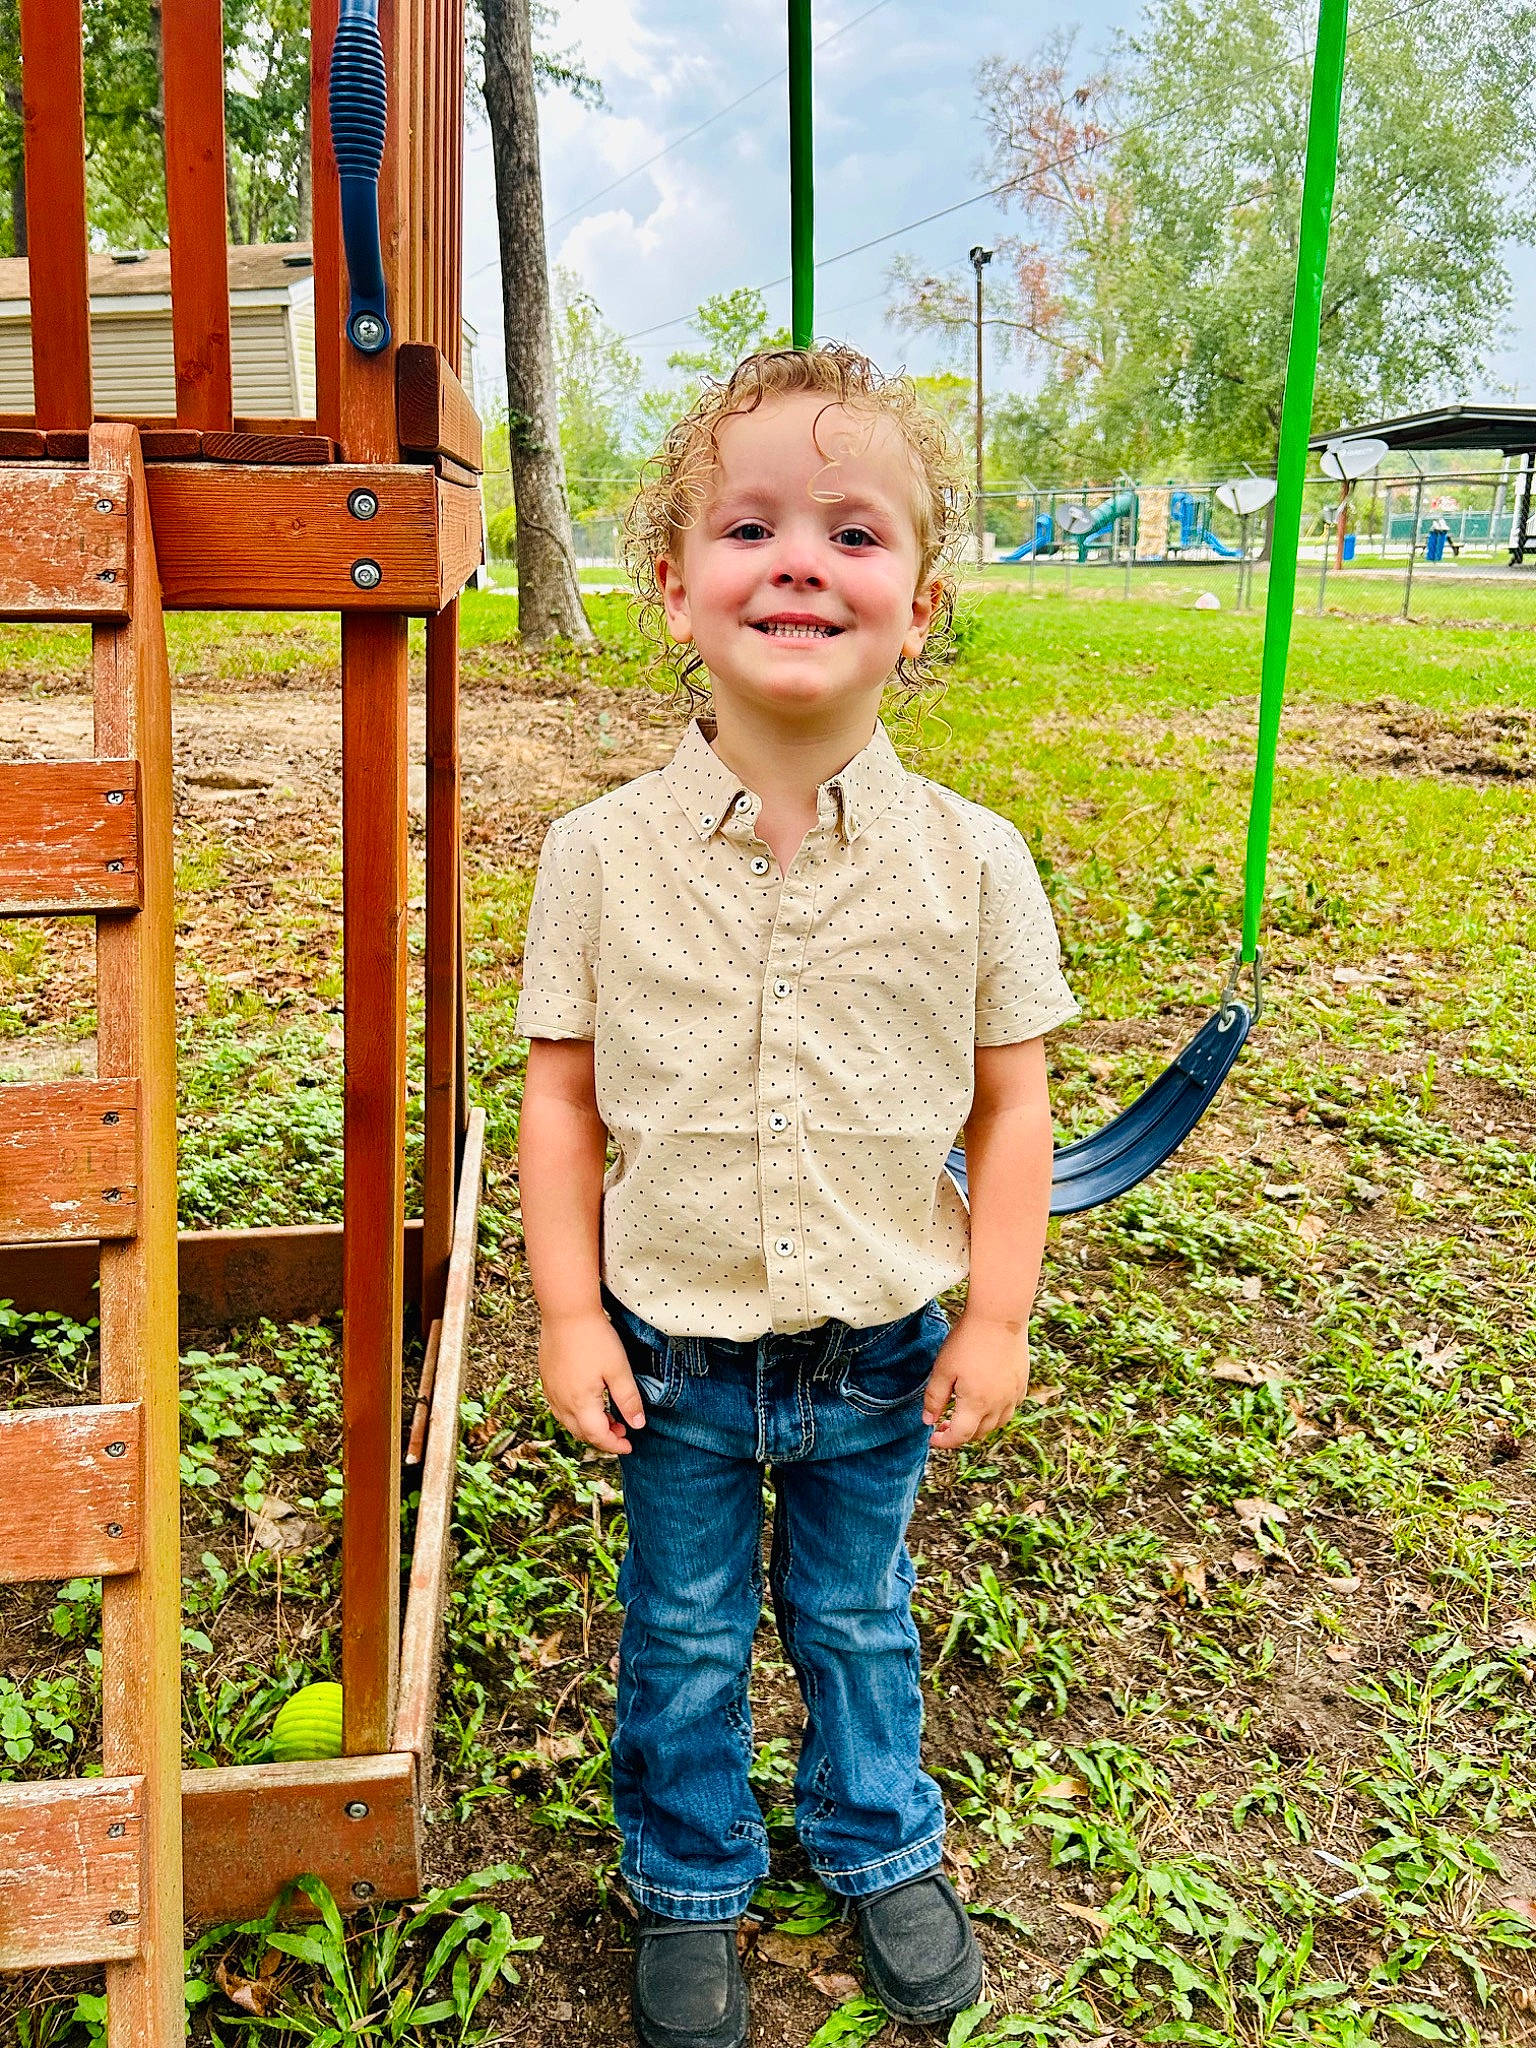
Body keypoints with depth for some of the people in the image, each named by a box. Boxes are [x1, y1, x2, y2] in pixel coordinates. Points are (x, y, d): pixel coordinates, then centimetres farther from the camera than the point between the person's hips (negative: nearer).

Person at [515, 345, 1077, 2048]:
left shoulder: (971, 862, -12)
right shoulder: (602, 854, -12)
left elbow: (1011, 1102, -3)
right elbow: (563, 1095, -5)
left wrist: (997, 1316, -4)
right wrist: (569, 1313, -6)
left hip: (883, 1354, 1)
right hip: (674, 1350, 0)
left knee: (857, 1614, 23)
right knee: (684, 1634, 19)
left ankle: (878, 1842, 50)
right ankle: (688, 1880, 45)